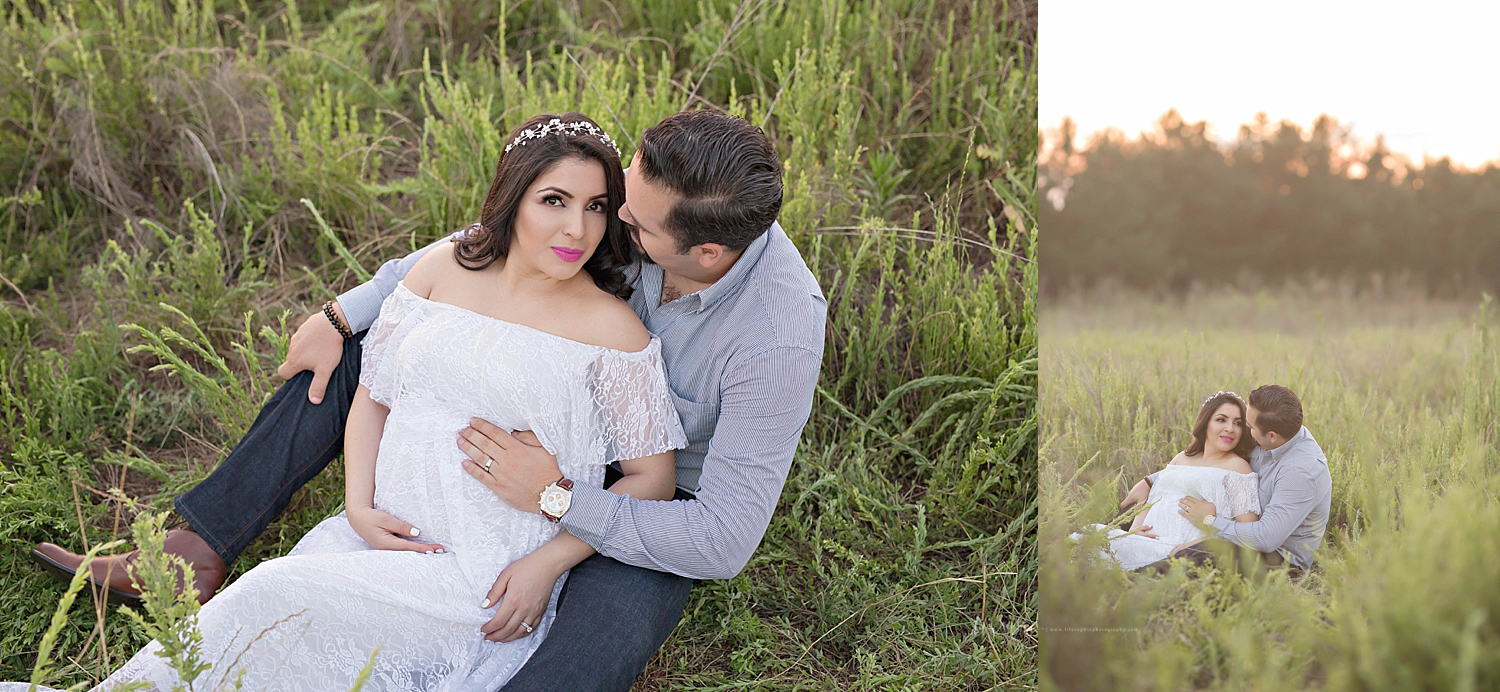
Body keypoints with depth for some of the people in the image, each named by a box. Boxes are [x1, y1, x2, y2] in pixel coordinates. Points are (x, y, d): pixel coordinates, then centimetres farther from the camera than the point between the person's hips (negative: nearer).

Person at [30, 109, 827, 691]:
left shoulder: (780, 338, -35)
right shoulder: (650, 202, -19)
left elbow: (724, 540, -32)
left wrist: (556, 497, -35)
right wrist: (342, 314, -3)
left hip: (661, 498, -6)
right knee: (355, 352, 1)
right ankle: (196, 550, 5)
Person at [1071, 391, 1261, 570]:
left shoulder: (1236, 465, 7)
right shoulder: (1181, 458, 26)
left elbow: (1248, 530, -3)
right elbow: (1150, 499, 24)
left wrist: (1193, 546, -15)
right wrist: (1133, 530, 0)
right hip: (1147, 542, 6)